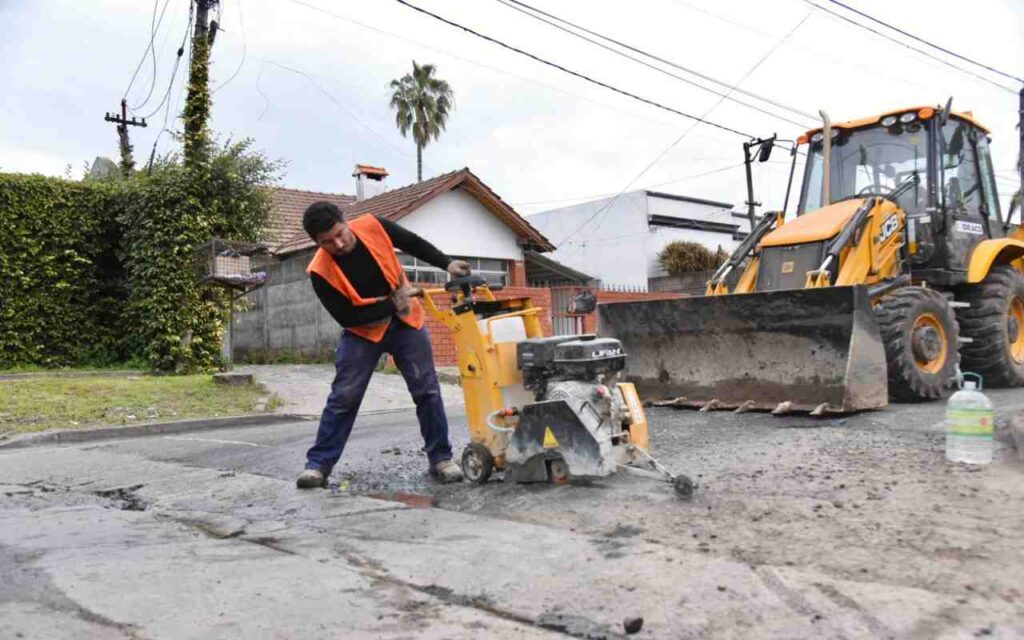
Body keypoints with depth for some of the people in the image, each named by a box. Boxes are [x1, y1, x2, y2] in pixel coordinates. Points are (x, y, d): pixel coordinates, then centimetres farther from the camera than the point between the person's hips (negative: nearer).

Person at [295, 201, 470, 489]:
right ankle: (318, 464, 8)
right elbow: (347, 317, -19)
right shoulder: (321, 272, -22)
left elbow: (414, 243, 0)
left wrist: (447, 264, -7)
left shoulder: (373, 227, -17)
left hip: (406, 321, 2)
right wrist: (391, 304, -22)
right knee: (343, 397, -4)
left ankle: (441, 458, 9)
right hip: (362, 331, -2)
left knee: (427, 390, -1)